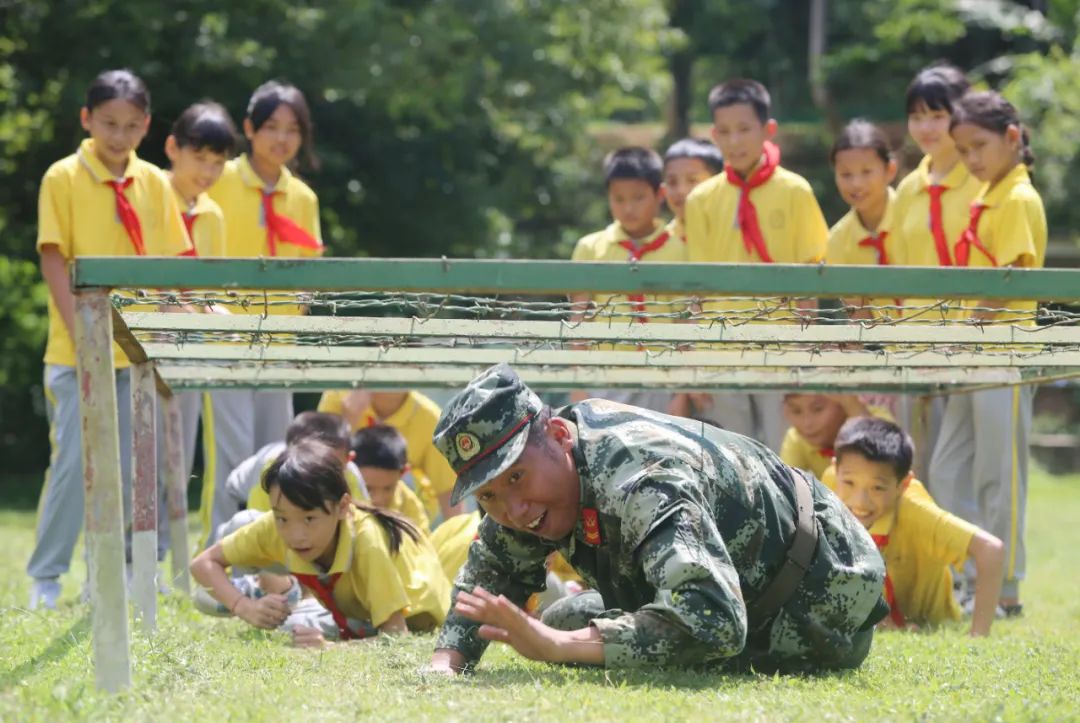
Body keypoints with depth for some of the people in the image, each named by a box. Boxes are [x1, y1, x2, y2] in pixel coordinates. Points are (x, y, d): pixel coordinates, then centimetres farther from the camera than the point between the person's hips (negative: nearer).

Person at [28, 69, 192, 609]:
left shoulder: (154, 183, 7)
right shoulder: (63, 179, -5)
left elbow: (168, 261, 10)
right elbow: (54, 260, -8)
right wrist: (82, 333, -15)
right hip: (78, 354, -4)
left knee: (127, 465, 6)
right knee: (73, 459, -7)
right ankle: (45, 578, 2)